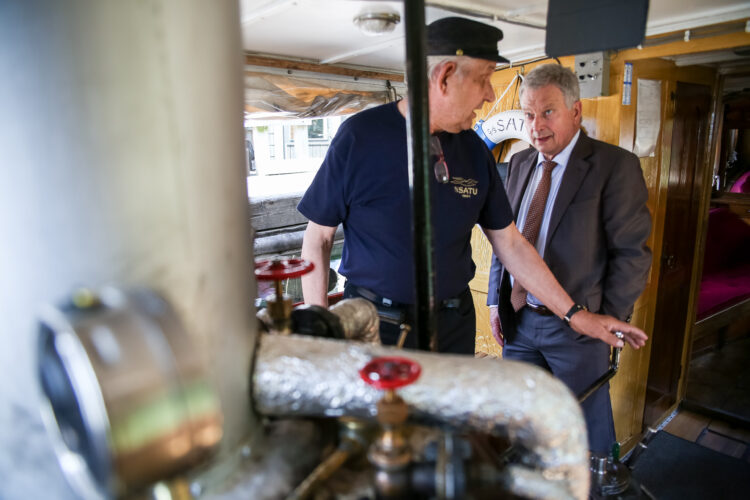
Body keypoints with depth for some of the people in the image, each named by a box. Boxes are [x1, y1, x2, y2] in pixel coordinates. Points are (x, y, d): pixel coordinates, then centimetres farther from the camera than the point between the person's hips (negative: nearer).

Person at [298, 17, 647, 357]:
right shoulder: (359, 136, -13)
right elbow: (317, 239, -6)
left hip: (454, 326, 4)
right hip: (374, 325, -4)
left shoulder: (474, 150, 0)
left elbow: (510, 243, 6)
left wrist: (574, 314, 7)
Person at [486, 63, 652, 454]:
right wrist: (496, 301, 7)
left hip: (576, 327, -5)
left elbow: (632, 253, -10)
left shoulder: (615, 165, -10)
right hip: (517, 320, 6)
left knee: (588, 433, 13)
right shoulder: (520, 164, 8)